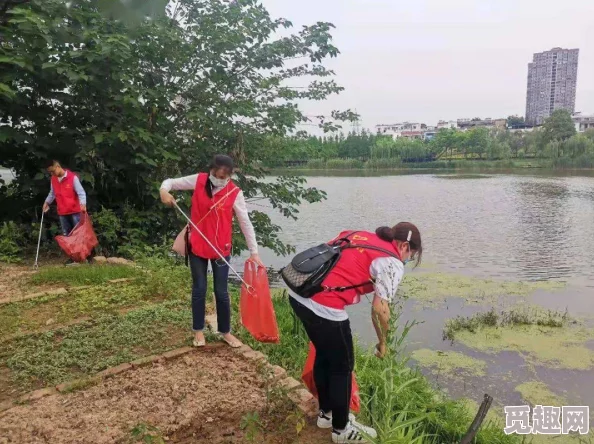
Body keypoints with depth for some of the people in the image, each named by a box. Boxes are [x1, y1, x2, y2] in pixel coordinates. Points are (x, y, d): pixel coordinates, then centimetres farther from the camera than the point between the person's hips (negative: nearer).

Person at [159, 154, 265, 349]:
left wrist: (254, 252, -13)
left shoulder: (235, 193, -12)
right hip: (197, 245, 1)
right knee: (199, 289, 11)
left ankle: (225, 332, 25)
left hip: (221, 248, -1)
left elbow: (246, 223, -10)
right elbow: (171, 182, 4)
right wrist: (164, 190, -21)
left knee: (221, 292, 7)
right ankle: (198, 330, 28)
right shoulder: (198, 180, -6)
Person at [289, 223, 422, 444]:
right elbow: (379, 309, -6)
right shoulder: (392, 263, -2)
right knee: (343, 366, 15)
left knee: (323, 354, 27)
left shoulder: (358, 234, 19)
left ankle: (326, 413, 47)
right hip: (325, 307, -8)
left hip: (298, 293, 8)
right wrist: (383, 342, 10)